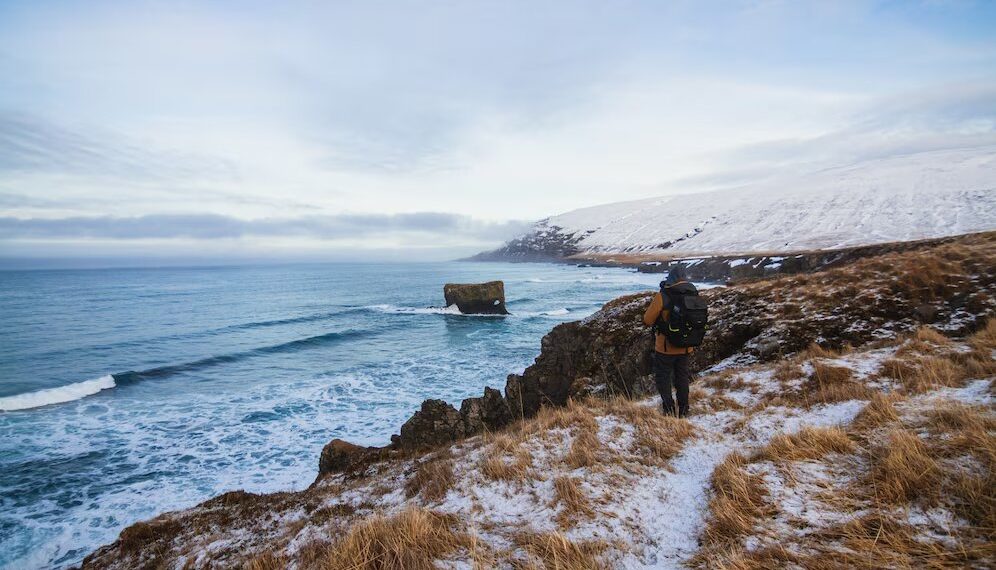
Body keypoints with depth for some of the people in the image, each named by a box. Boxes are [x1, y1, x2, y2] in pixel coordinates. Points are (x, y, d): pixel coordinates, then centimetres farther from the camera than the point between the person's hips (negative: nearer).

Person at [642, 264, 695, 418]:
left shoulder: (662, 296, -19)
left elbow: (648, 320, -13)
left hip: (666, 347, -5)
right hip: (685, 347, 5)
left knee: (663, 376, 12)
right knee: (682, 376, 18)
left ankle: (668, 408, 8)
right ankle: (683, 410, 26)